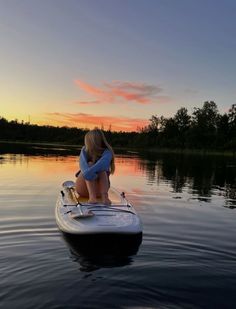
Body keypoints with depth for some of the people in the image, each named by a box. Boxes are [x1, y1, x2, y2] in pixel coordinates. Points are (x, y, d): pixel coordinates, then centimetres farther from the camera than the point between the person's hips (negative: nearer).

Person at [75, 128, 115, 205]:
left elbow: (103, 162, -38)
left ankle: (104, 195, -43)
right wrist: (88, 171, -51)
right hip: (83, 189, 1)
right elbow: (82, 163, -28)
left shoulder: (107, 152, -14)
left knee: (101, 169, -28)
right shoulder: (84, 150, -6)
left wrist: (89, 172, -55)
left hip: (98, 190, -1)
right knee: (90, 164, -26)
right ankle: (92, 196, -40)